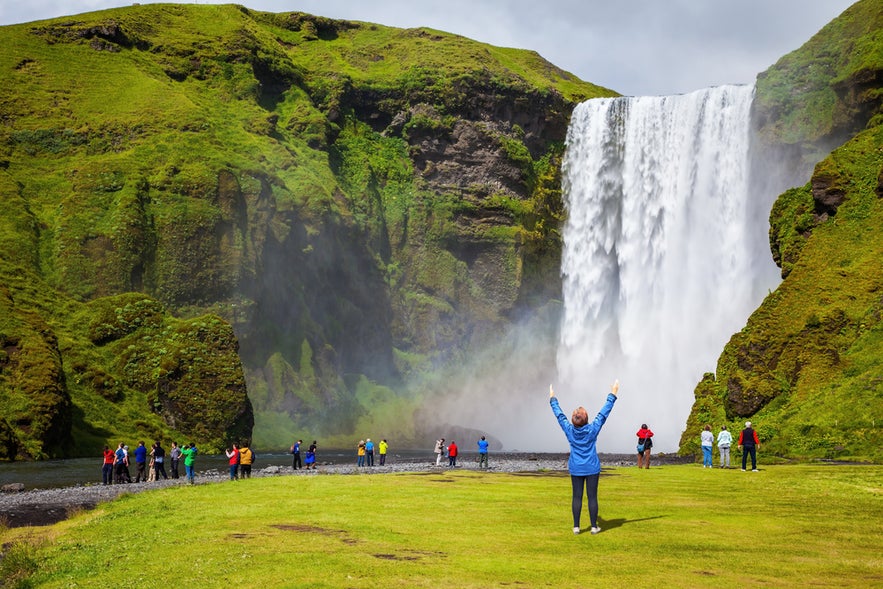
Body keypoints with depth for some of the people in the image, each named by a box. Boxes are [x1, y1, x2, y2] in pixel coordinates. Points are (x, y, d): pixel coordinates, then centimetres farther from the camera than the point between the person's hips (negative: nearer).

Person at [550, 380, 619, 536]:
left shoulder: (569, 430, -10)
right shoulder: (592, 429, -13)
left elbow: (559, 415, 3)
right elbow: (604, 413, -8)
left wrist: (553, 399, 17)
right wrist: (612, 395, -1)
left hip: (576, 469, 2)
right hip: (592, 469, -2)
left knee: (577, 497, 5)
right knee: (592, 496, 3)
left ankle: (576, 526, 7)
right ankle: (594, 526, 8)